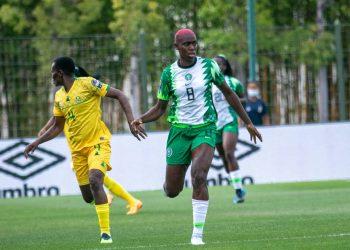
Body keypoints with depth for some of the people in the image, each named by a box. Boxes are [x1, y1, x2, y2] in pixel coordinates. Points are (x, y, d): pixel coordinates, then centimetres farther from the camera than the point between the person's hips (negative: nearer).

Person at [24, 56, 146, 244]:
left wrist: (131, 122, -20)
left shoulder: (87, 84, -11)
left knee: (94, 181, -27)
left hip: (98, 142, -6)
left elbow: (119, 95, -11)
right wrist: (36, 142, 13)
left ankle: (105, 233, -23)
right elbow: (57, 127, 21)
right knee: (88, 197, 3)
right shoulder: (59, 96, 9)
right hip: (77, 149, 6)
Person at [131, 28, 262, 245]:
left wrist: (248, 122, 11)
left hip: (205, 129, -1)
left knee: (199, 177, -26)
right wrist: (141, 119, -15)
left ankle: (198, 233, -18)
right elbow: (160, 108, 6)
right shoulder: (169, 73, -1)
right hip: (179, 131, 1)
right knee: (172, 191, 3)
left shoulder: (208, 66, -2)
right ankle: (170, 181, 45)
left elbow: (228, 93, 10)